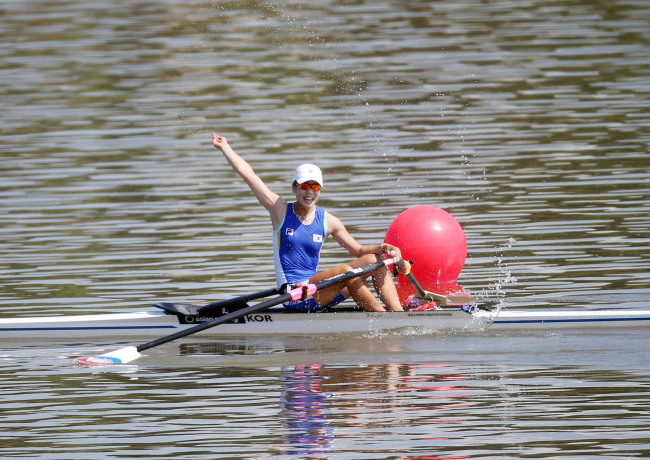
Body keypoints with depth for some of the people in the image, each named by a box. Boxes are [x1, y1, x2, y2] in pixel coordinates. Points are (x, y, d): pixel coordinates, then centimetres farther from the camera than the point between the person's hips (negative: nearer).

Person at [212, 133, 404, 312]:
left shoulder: (328, 221, 9)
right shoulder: (281, 211, 1)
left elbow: (358, 250, 13)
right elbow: (247, 173, 0)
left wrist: (383, 248, -5)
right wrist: (224, 147, 4)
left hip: (319, 292, 5)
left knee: (373, 260, -7)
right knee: (343, 270, -29)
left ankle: (398, 312, -18)